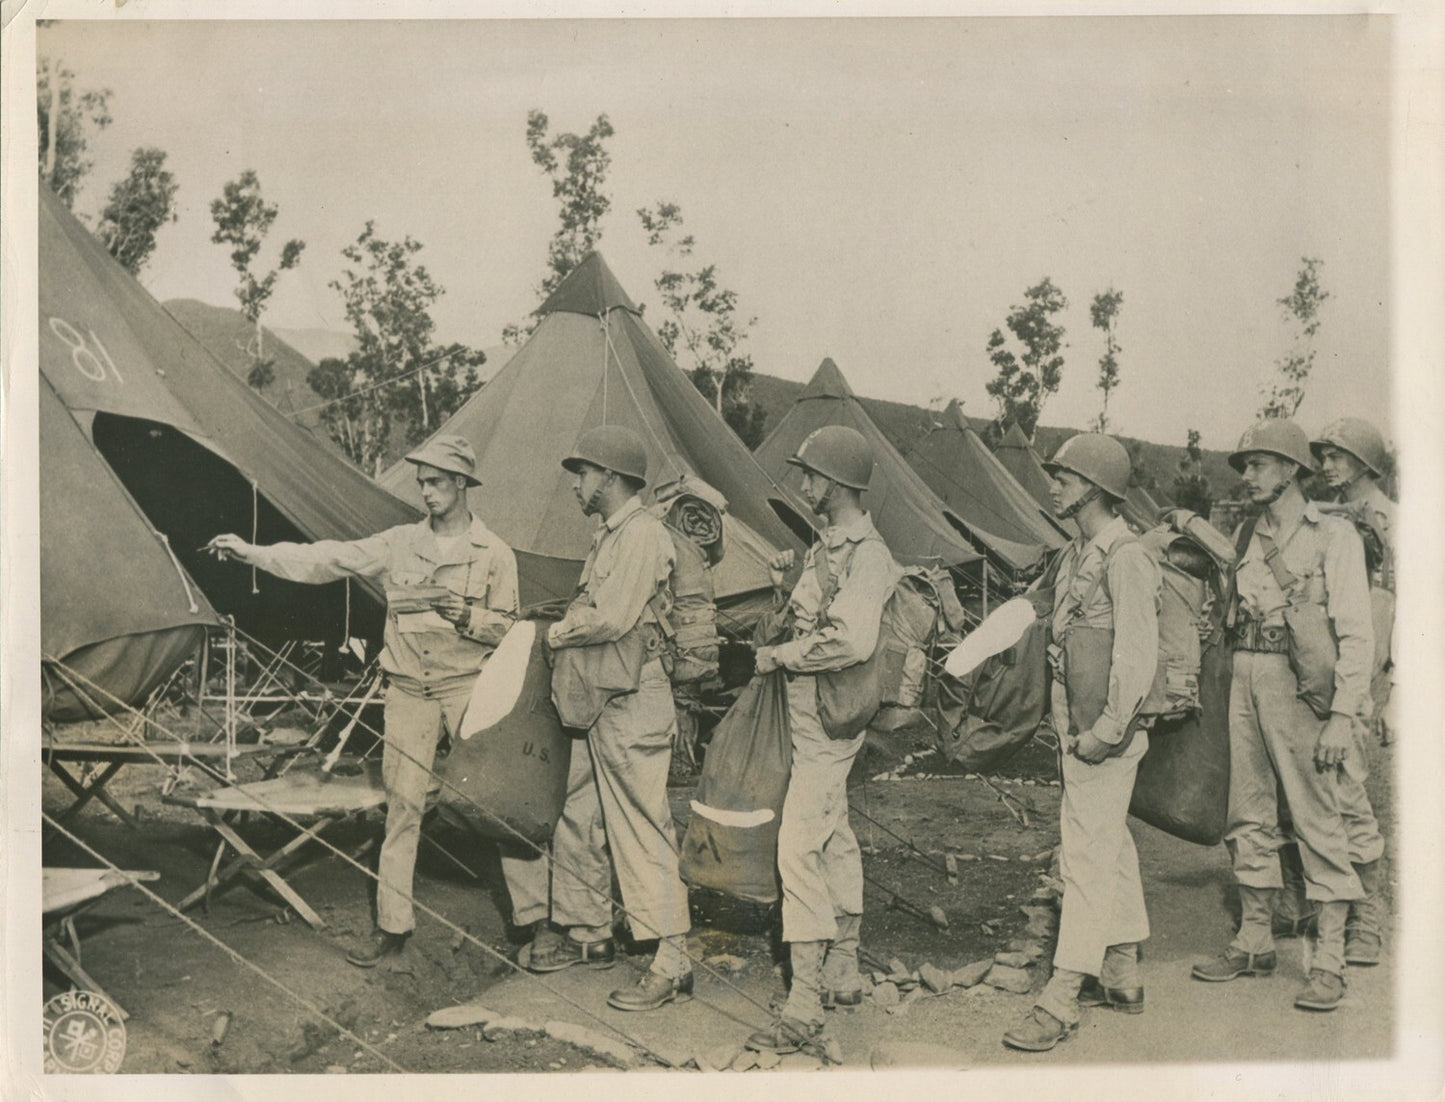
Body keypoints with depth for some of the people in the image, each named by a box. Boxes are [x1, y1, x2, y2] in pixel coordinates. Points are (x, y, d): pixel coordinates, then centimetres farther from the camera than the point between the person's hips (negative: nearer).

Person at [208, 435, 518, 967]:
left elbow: (506, 628, 2)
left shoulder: (494, 554, 0)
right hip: (410, 690, 3)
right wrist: (253, 553, -5)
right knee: (401, 804, 4)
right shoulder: (400, 543, 6)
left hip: (469, 686, -2)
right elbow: (327, 559, 2)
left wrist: (467, 616, -18)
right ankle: (393, 924, 11)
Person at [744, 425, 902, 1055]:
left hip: (829, 720, -10)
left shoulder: (867, 554, -16)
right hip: (810, 716, 10)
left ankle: (805, 1006, -10)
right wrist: (786, 591, 4)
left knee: (799, 848, -13)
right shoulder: (826, 546, 14)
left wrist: (778, 655, -19)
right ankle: (843, 975, 27)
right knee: (833, 839, 16)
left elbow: (852, 641, -29)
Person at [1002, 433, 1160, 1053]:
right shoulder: (1077, 555, 15)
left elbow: (1138, 657, -19)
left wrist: (1106, 731, -19)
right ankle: (1123, 977, 26)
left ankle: (1062, 1000, -5)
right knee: (1110, 847, 16)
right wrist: (1066, 726, 15)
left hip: (1106, 736, -10)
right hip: (1077, 729, 10)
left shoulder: (1125, 558, -14)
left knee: (1088, 853, -8)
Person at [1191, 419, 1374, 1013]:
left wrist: (1342, 715, -15)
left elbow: (1356, 634, -9)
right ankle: (1254, 941, 22)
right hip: (1245, 675, 7)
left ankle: (1329, 961, 1)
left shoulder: (1334, 536, -4)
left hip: (1297, 683, -7)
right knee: (1249, 813, 11)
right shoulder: (1248, 534, 15)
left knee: (1315, 817, -5)